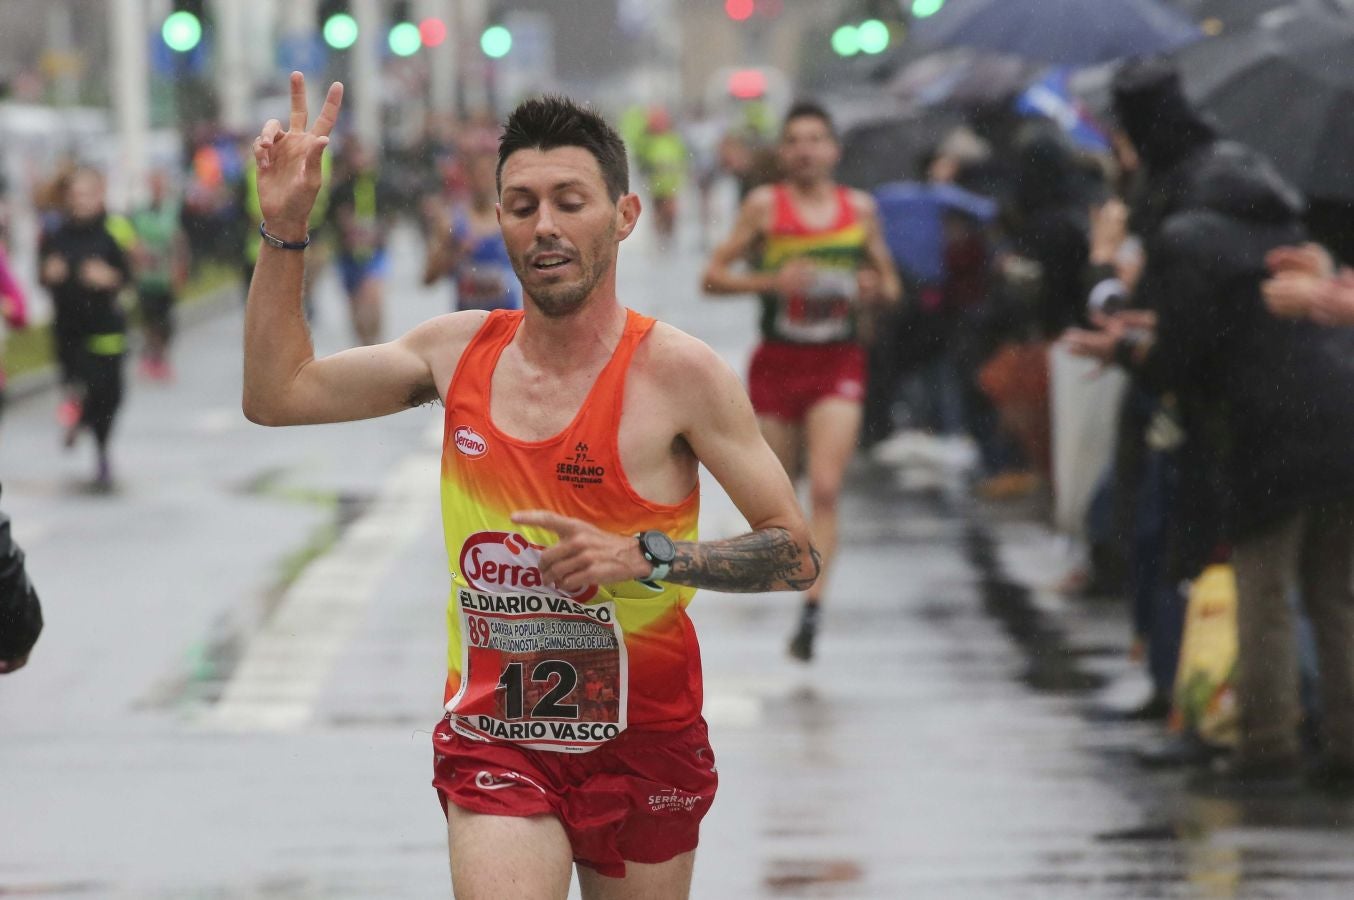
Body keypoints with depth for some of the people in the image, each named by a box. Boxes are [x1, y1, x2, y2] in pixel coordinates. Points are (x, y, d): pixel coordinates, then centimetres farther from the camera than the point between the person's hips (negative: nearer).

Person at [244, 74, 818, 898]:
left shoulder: (677, 374, -10)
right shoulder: (460, 351, 2)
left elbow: (798, 555, -9)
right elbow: (277, 394, 12)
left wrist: (647, 560, -23)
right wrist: (286, 231, 4)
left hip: (643, 744, -1)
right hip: (494, 742, 1)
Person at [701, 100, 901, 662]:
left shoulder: (860, 208, 6)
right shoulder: (764, 205, 0)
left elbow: (890, 288, 16)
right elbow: (713, 276, -2)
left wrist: (875, 291, -8)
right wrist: (771, 281, -17)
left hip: (838, 364, 0)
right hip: (777, 362, 0)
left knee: (825, 489, -16)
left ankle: (812, 610, -20)